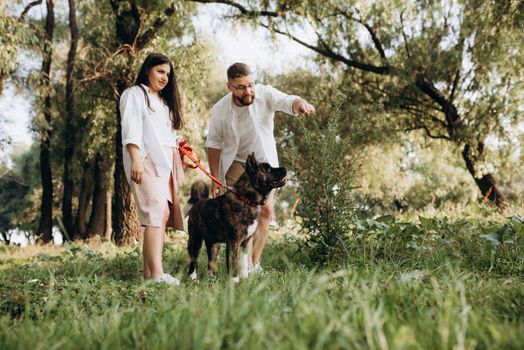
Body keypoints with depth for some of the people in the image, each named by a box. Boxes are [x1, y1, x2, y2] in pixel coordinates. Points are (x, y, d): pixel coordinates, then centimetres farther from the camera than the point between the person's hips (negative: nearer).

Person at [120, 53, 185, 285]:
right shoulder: (134, 94, 4)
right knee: (156, 212, -20)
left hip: (165, 162, 8)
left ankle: (149, 272, 1)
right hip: (146, 161, -8)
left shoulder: (164, 101, 29)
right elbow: (130, 129, -8)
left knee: (162, 215, 0)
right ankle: (157, 274, -28)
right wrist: (136, 159, -19)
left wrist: (178, 142, 8)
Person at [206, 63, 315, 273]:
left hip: (265, 161, 2)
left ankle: (254, 263, 13)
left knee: (266, 211, 0)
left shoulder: (265, 94, -21)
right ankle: (247, 266, -8)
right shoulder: (220, 110, -18)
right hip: (237, 163, -1)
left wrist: (299, 104, -66)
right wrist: (215, 179, -8)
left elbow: (287, 101, -41)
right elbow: (214, 145, -7)